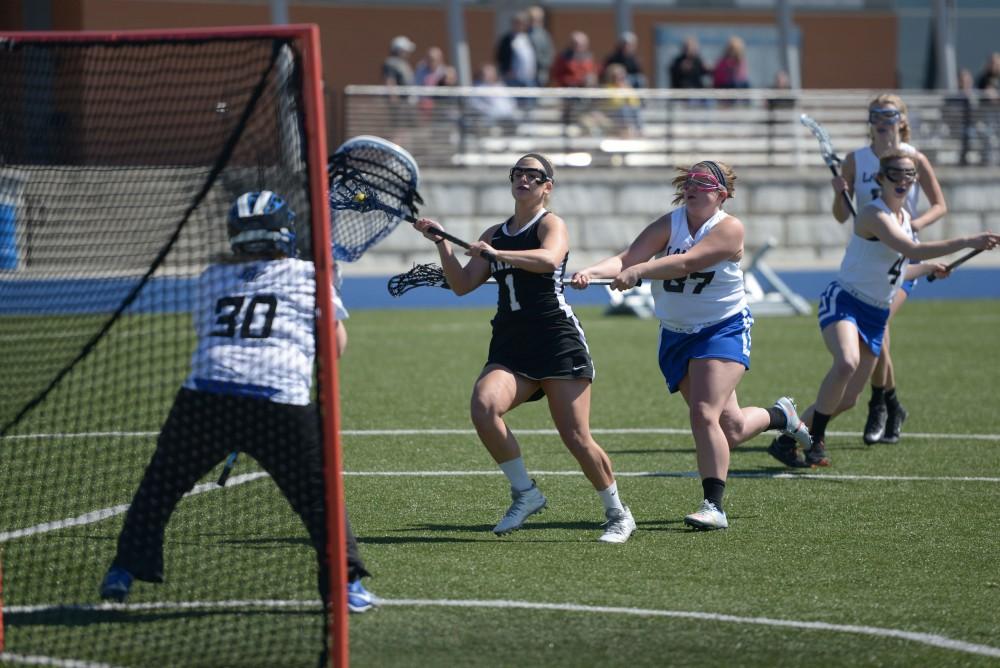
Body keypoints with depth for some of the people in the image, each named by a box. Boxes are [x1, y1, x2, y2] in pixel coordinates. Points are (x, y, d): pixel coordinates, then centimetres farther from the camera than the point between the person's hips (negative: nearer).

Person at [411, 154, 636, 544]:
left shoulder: (551, 224, -1)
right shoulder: (495, 234, 18)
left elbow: (550, 258, -24)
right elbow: (462, 285, 15)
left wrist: (496, 254, -30)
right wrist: (441, 243, 4)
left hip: (558, 344, -5)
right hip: (510, 348, 5)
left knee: (576, 438, -7)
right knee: (483, 406, -24)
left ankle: (618, 514, 13)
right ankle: (524, 493, -9)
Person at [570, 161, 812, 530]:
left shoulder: (729, 228, -15)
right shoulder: (669, 224, -3)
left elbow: (686, 262, -31)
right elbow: (628, 257, -16)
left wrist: (637, 271, -42)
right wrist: (592, 271, -35)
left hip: (723, 331, -5)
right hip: (676, 336, 5)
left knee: (703, 414, -21)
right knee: (730, 427, 11)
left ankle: (714, 506, -13)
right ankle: (781, 415, 45)